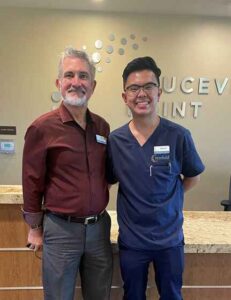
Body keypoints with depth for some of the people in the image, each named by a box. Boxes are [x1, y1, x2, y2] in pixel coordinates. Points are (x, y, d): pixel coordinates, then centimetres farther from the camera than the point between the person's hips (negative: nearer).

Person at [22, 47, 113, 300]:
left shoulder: (102, 127, 3)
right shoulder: (42, 128, -12)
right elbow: (32, 183, -6)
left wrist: (98, 213, 11)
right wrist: (35, 229, 0)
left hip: (99, 226, 5)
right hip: (61, 228, -4)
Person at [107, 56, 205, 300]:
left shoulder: (178, 136, -12)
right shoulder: (114, 140, -8)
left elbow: (193, 177, 3)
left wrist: (168, 200, -1)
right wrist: (136, 202, -3)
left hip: (170, 238, 0)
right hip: (131, 240, 1)